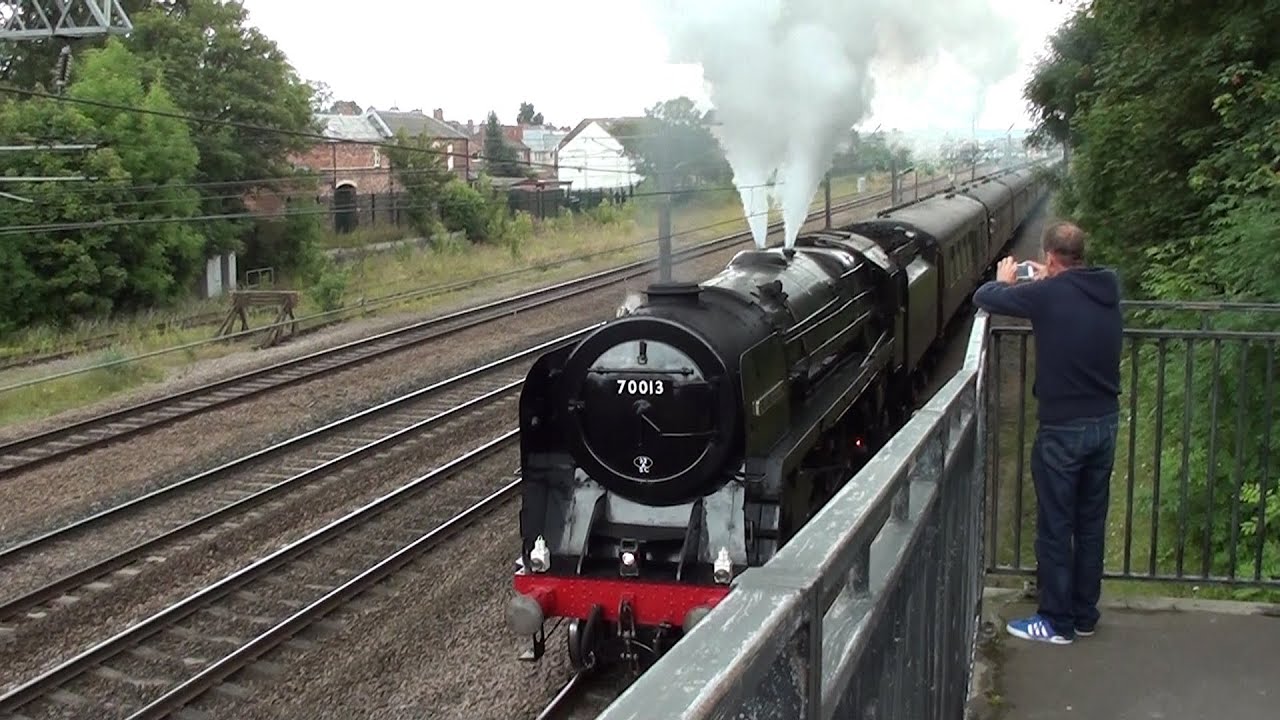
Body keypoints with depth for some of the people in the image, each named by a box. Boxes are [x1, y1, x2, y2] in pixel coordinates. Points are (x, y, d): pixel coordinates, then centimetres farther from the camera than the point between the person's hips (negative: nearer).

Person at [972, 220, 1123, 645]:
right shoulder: (1109, 289, 1)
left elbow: (983, 298, -8)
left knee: (1055, 527, 5)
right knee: (1091, 523, 16)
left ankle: (1057, 622, 13)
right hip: (1105, 422, 7)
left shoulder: (1047, 295, -18)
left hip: (1062, 430, -7)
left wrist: (1005, 281, 12)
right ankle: (1085, 613, 28)